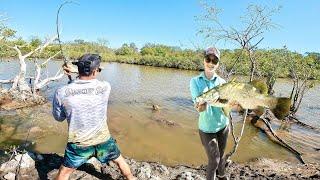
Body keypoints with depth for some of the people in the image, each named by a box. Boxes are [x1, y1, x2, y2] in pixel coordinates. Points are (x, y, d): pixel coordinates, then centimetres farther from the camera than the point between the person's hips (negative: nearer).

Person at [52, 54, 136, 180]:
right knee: (120, 160, 26)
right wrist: (75, 71, 13)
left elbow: (58, 118, 0)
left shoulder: (61, 93, -18)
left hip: (79, 144, 1)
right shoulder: (105, 87, -18)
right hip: (103, 140, 0)